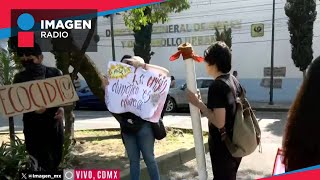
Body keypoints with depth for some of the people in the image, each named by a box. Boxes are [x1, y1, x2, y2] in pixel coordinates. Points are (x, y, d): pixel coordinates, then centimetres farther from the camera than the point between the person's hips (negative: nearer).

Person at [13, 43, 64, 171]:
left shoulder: (54, 73, 0)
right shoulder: (20, 78, -2)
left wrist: (62, 108, -15)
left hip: (54, 124, 2)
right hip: (33, 127, -2)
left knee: (55, 160, 13)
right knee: (42, 165, -7)